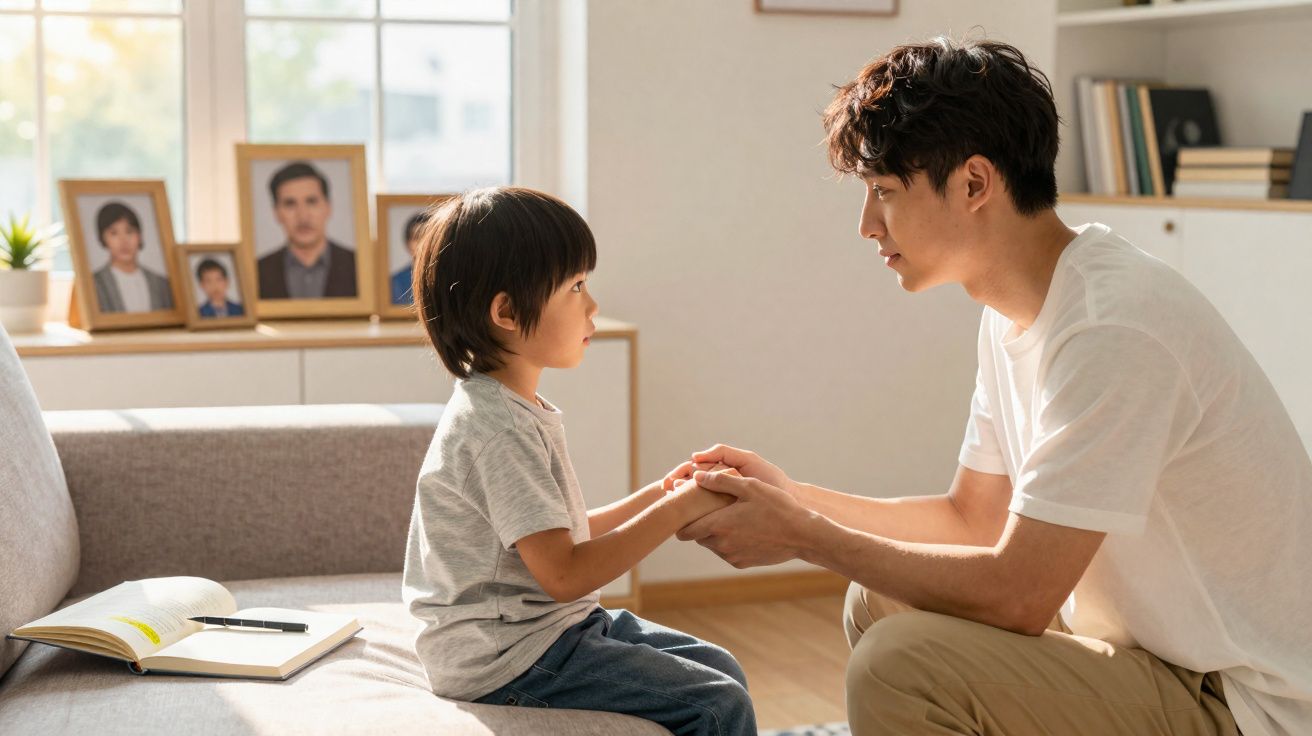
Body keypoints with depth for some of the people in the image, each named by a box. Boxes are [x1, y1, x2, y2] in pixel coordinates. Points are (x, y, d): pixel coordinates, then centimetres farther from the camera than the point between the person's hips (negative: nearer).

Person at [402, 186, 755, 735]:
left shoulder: (517, 411, 11)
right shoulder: (499, 431, -22)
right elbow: (564, 574, -25)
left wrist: (656, 496, 5)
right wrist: (677, 510, -22)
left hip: (556, 625, 10)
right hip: (509, 660, -10)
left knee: (721, 669, 12)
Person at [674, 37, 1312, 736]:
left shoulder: (1114, 330, -25)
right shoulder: (1017, 309, 5)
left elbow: (1016, 594, -25)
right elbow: (972, 517, 13)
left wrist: (804, 535, -16)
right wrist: (791, 496, 1)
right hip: (1154, 650, 9)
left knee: (901, 661, -24)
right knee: (877, 603, 13)